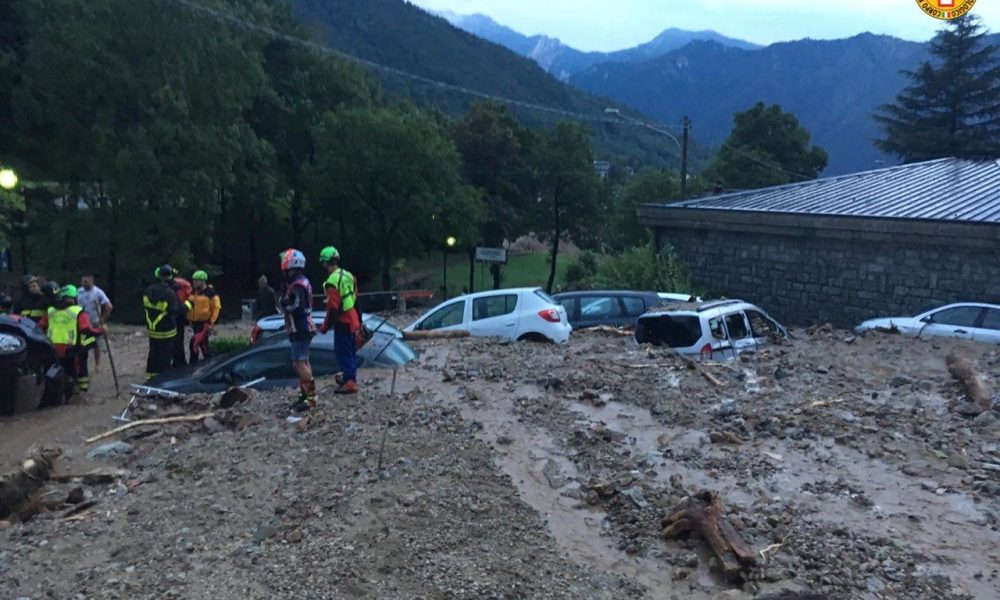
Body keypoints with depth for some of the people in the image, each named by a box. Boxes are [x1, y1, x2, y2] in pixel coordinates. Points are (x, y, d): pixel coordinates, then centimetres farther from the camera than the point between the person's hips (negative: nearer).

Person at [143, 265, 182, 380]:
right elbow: (176, 310, -21)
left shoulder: (149, 290, -1)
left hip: (151, 329, 7)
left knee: (153, 352, 20)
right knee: (165, 354, 3)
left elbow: (145, 306, 12)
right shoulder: (169, 293, -23)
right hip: (166, 331, -7)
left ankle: (151, 375, 30)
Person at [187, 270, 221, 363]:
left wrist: (211, 323, -15)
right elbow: (190, 306, 20)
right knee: (203, 345, 17)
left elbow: (216, 307, -13)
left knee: (193, 344, -16)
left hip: (205, 323, -7)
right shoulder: (193, 292, 9)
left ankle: (193, 365, -9)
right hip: (195, 323, 7)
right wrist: (190, 320, 15)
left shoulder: (210, 293, -12)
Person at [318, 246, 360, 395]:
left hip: (342, 322, -8)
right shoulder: (348, 275, 5)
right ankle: (349, 377, 31)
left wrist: (325, 327, -12)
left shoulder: (332, 282, -21)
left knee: (343, 352, -1)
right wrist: (358, 320, 22)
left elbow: (333, 308, -22)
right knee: (350, 350, 18)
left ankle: (350, 383, -1)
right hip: (352, 319, 8)